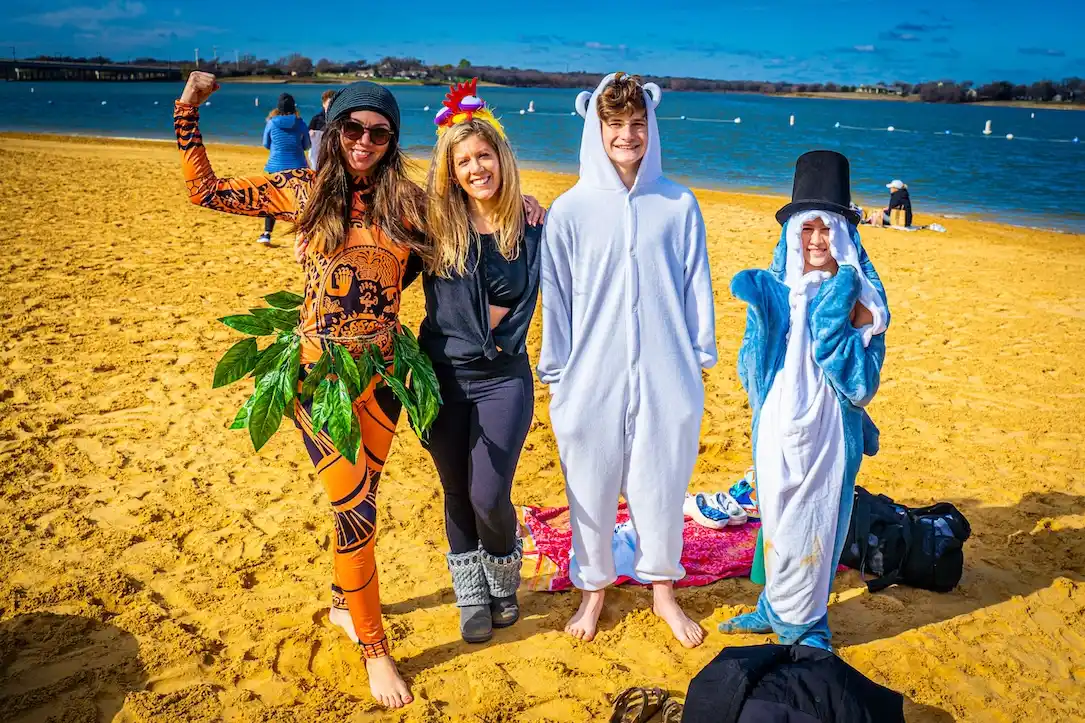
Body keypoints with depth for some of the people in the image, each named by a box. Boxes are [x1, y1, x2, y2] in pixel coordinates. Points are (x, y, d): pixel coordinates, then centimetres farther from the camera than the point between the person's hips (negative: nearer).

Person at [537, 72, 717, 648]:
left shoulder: (679, 205, 1)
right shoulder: (570, 210, -2)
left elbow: (696, 287, 7)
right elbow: (554, 296, 2)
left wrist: (700, 357, 7)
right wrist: (557, 374, 4)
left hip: (666, 379, 1)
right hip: (591, 380, 0)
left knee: (661, 486, 11)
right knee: (591, 488, 11)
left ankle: (662, 590, 33)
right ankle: (593, 589, 33)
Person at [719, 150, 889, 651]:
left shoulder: (859, 296, -6)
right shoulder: (772, 287, 1)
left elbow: (861, 384, -12)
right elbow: (753, 375, -1)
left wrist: (835, 321, -21)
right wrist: (761, 315, -15)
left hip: (828, 433, -3)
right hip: (776, 429, 3)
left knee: (815, 525, 6)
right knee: (776, 521, 15)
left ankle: (801, 620, 27)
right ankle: (781, 609, 36)